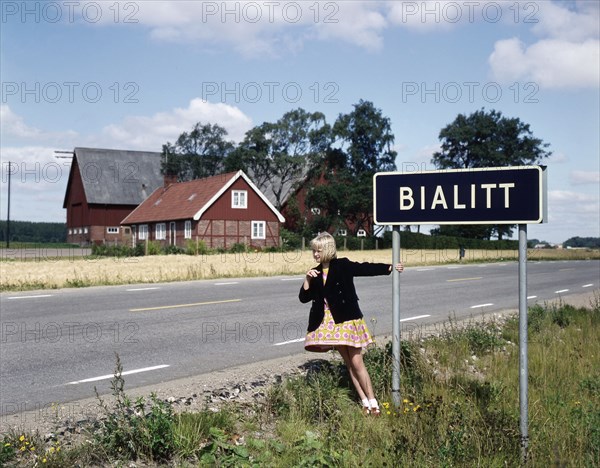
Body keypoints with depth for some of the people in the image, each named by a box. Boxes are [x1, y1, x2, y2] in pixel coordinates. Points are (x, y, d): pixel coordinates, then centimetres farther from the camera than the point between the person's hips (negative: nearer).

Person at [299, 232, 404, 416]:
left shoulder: (343, 266, -6)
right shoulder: (316, 273, 9)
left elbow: (366, 268, -15)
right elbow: (304, 297, 6)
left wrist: (390, 268, -25)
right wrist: (308, 279, -9)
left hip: (348, 319, -5)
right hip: (330, 323, 5)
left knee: (357, 362, -4)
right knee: (349, 364, 8)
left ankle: (373, 402, 5)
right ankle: (365, 403, 14)